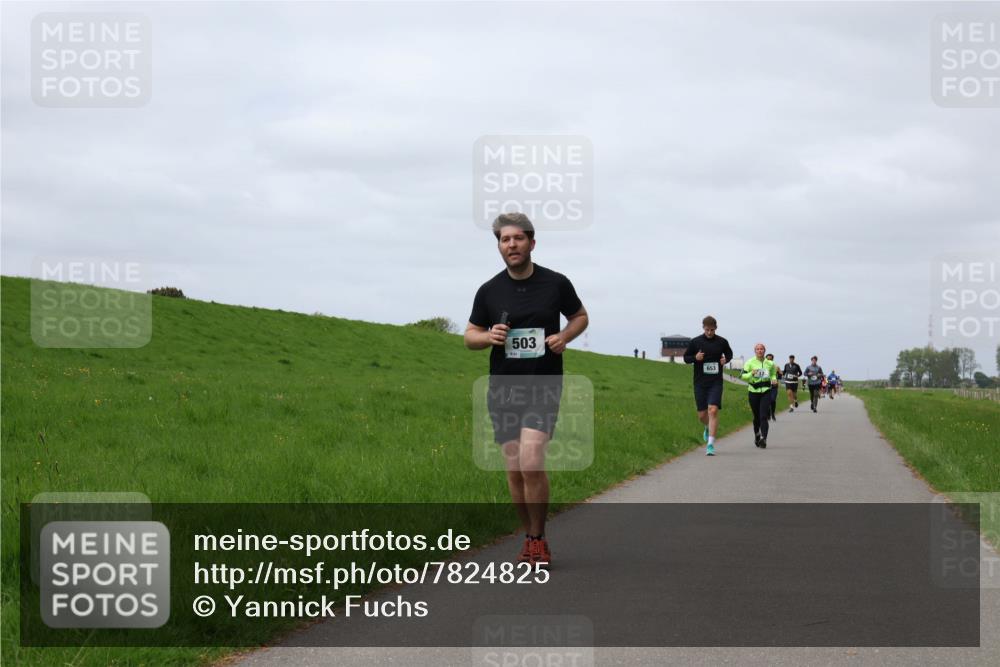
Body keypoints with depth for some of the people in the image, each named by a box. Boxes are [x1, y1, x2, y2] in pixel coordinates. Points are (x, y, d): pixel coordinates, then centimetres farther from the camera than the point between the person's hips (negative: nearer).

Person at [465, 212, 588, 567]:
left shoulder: (556, 283, -1)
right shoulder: (489, 291, 2)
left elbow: (580, 316, 14)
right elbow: (470, 336, 11)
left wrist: (565, 336, -7)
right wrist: (488, 336, -12)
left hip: (543, 387, -3)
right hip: (503, 389, 3)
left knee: (531, 463, -18)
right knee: (515, 470, 5)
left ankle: (539, 540, -3)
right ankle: (530, 536, 22)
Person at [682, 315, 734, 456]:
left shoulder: (722, 342, 2)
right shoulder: (695, 342, 0)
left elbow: (729, 353, 20)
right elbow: (686, 358, 8)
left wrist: (726, 359, -3)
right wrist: (695, 358, -13)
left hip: (716, 382, -1)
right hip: (700, 383, 1)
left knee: (713, 410, -16)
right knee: (702, 414, 6)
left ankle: (711, 444, -15)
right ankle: (708, 428, 43)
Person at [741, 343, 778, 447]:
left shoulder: (770, 363, 6)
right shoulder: (750, 362, -1)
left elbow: (773, 374, 22)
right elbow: (743, 375, -3)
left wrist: (774, 379, 0)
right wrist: (751, 374, -22)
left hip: (766, 392, 0)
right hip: (753, 392, 0)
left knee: (763, 416, -14)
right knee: (756, 416, 11)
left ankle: (763, 438, -21)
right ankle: (757, 434, 38)